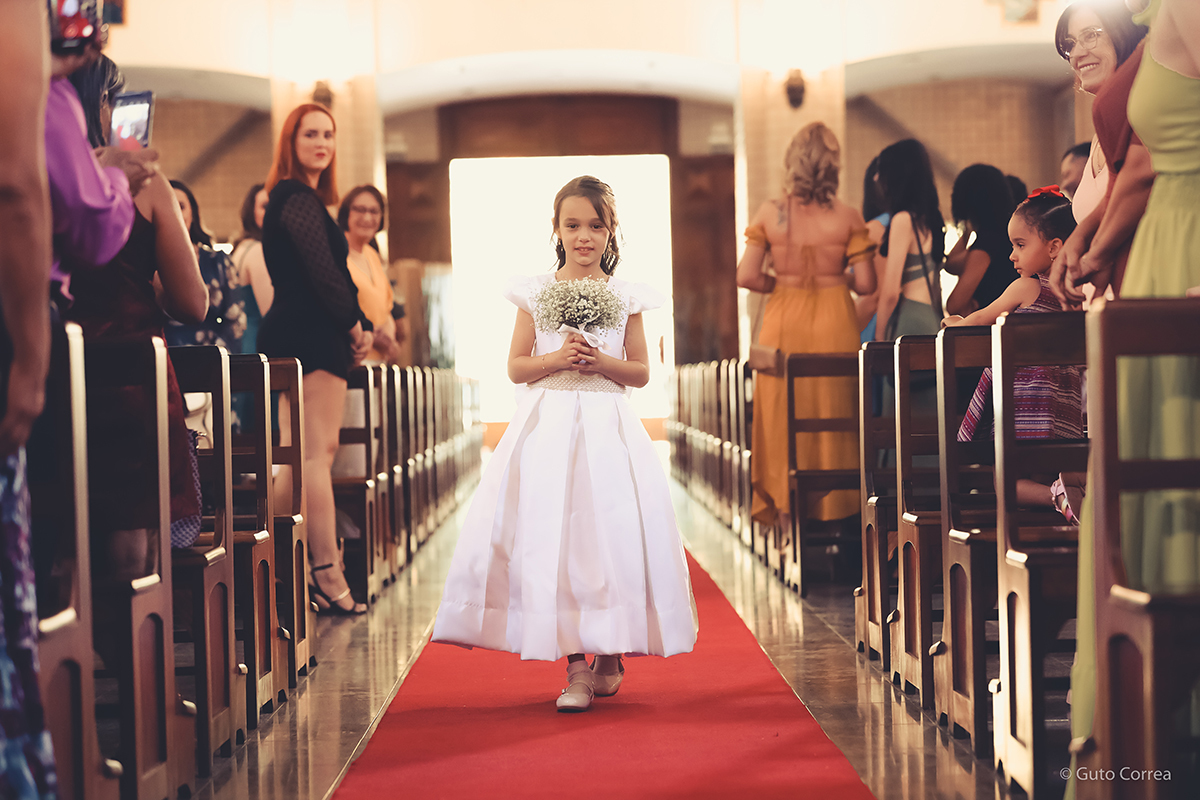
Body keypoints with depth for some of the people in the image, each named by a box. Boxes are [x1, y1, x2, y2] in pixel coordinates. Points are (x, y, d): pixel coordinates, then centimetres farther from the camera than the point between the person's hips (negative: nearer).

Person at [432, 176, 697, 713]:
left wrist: (601, 362, -10)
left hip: (607, 426, 0)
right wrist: (556, 359, -11)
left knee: (613, 536, -5)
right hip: (547, 425, 0)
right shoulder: (535, 292, 7)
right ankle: (575, 667, -3)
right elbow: (516, 367, 6)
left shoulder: (625, 296, 7)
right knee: (553, 537, -8)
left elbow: (641, 372, 7)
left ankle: (611, 653, 14)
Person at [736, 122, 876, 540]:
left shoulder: (770, 213, -7)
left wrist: (782, 284, 8)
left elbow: (746, 276, -10)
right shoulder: (848, 218, -9)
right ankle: (832, 513, 17)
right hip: (834, 321, 0)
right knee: (832, 414, 11)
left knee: (782, 415, 10)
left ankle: (785, 514, 13)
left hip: (784, 321, 1)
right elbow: (865, 284, -8)